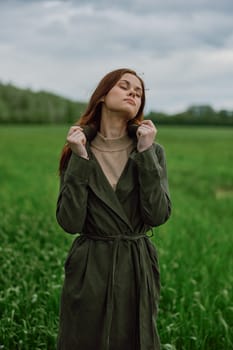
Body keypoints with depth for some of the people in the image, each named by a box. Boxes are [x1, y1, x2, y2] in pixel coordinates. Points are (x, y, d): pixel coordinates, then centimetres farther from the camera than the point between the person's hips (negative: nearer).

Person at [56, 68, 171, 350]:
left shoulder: (152, 150, -1)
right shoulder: (78, 149, -2)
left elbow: (158, 215, -13)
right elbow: (70, 223, -11)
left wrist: (145, 153, -14)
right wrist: (80, 158, -15)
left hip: (138, 269, 1)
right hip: (88, 270, -1)